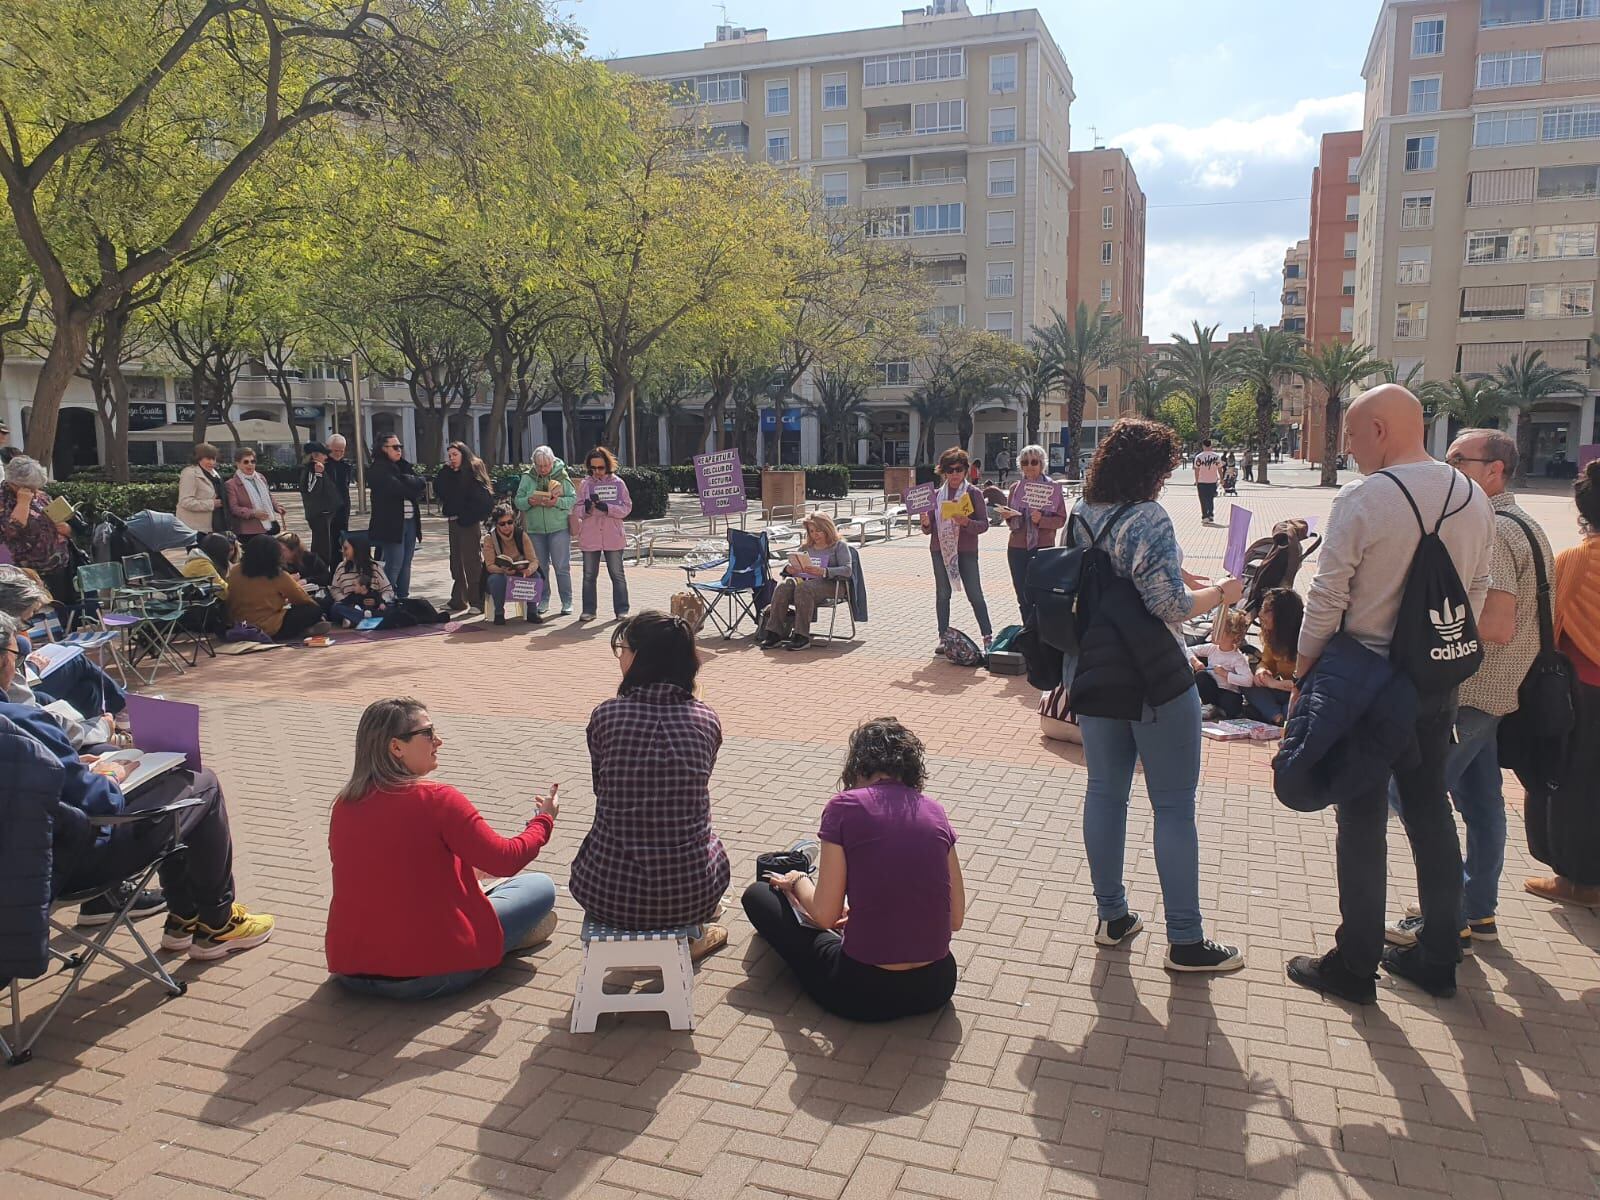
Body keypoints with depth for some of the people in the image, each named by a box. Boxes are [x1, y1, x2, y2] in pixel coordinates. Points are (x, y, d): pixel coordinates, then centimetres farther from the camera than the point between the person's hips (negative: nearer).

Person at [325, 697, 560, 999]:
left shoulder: (344, 805, 1)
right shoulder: (436, 800, -17)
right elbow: (505, 859, -13)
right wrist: (544, 820, 5)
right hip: (429, 974, -6)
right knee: (542, 886, 8)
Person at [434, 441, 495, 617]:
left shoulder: (474, 472, -8)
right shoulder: (449, 474, 13)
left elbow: (481, 498, -16)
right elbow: (439, 491, 3)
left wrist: (466, 515, -14)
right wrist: (445, 470, -2)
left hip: (469, 523, -8)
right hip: (454, 522, 8)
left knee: (472, 562, -4)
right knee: (456, 563, 11)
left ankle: (477, 602, 1)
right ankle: (458, 601, 17)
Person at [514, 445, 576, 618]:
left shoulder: (562, 476, -1)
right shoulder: (527, 478, 5)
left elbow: (574, 499, -4)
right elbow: (517, 501, 4)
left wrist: (557, 502, -20)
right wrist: (530, 501, -16)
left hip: (559, 528, -3)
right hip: (535, 529, 3)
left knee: (562, 567, -1)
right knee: (540, 566, 10)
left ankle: (567, 602, 7)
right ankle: (543, 600, 20)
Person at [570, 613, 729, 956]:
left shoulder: (605, 716, -8)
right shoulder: (707, 720, -4)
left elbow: (600, 788, 7)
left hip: (606, 894, 0)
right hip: (689, 894, 1)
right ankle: (689, 933, 45)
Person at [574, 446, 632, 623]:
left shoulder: (618, 483, 2)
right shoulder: (585, 484, 5)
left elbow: (627, 508, -4)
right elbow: (577, 510, 3)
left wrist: (607, 507, -18)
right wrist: (587, 508, -19)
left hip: (613, 537, -1)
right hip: (589, 537, 2)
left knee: (617, 575, 4)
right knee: (589, 575, 7)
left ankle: (622, 610, 10)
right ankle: (588, 610, 14)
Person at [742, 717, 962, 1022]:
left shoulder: (845, 807, -10)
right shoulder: (935, 811, 3)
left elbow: (825, 915, -10)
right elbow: (956, 918, 7)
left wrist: (797, 881, 12)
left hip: (865, 992, -5)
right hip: (937, 987, 6)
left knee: (757, 894, 16)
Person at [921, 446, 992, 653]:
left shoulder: (974, 493, 0)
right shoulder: (937, 495, 10)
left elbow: (984, 524, -4)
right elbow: (929, 529, 12)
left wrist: (966, 522, -22)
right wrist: (926, 523, -11)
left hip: (966, 551, -3)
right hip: (940, 549, 3)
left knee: (975, 595, -3)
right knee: (942, 594, 6)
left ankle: (988, 636, 3)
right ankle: (943, 638, 12)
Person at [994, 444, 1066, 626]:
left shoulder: (1053, 487, 0)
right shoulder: (1015, 487, 11)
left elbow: (1061, 519, -3)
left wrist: (1041, 520, -20)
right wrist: (1007, 516, -4)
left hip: (1043, 547, -4)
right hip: (1017, 548, 4)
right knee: (1022, 597, 8)